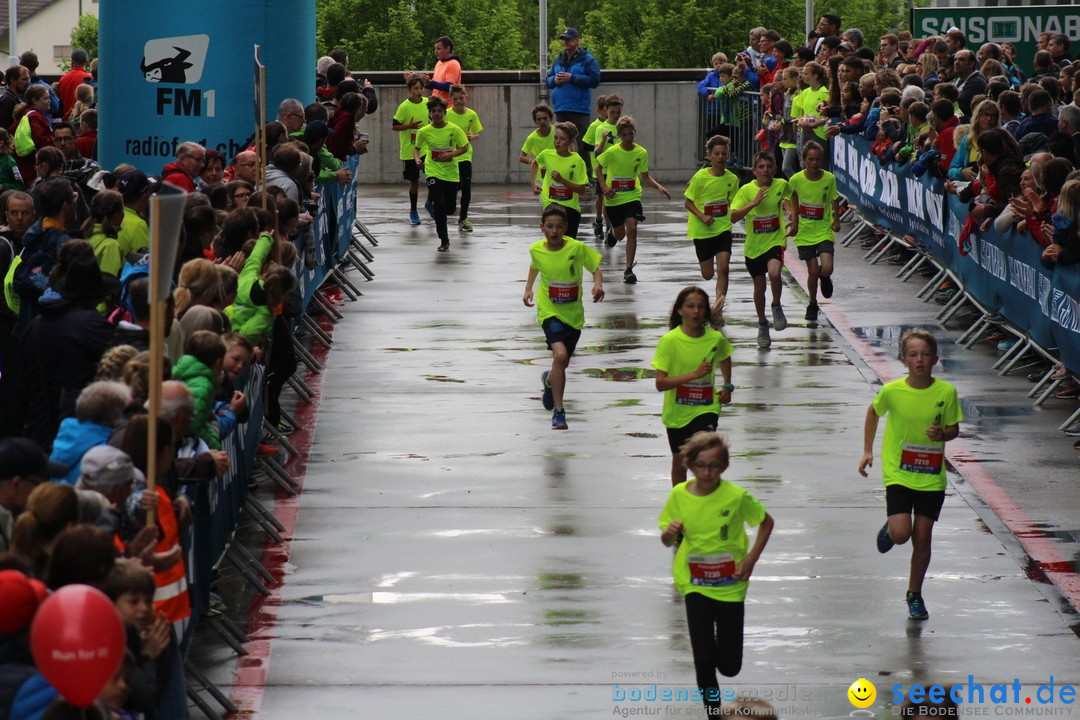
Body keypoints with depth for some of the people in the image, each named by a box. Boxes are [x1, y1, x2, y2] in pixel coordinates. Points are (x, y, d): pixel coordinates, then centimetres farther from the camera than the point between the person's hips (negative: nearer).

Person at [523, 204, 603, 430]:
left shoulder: (577, 248, -14)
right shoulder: (536, 249, -8)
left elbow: (596, 268, -3)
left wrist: (598, 284, -23)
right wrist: (528, 289, 7)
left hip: (573, 314, 2)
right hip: (549, 311, -2)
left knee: (562, 362, 15)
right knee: (560, 355, -23)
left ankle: (549, 380, 54)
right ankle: (558, 411, -16)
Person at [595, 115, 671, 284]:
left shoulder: (641, 153, -6)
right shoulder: (612, 152, -12)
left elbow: (644, 176, 5)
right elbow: (598, 168, 2)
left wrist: (658, 186, -10)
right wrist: (604, 187, -11)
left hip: (632, 196, 0)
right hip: (613, 198, 0)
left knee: (632, 229, -17)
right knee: (620, 235, 11)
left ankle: (629, 269, -12)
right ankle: (612, 233, 53)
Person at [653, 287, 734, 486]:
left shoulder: (716, 338, -6)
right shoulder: (670, 340, -16)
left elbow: (724, 358, 21)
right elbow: (660, 383, -21)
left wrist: (727, 386, 8)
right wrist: (695, 374, -29)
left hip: (706, 408, 0)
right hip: (677, 411, 0)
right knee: (679, 462, 16)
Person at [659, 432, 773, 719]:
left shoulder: (736, 496, -14)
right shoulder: (679, 495, -7)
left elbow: (766, 522, 3)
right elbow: (667, 541, 2)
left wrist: (751, 558, -7)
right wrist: (669, 533, -21)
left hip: (730, 585, -1)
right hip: (695, 584, 1)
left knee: (730, 666, 4)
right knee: (703, 660, -7)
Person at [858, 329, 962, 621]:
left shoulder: (946, 392, -8)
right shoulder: (892, 391, -10)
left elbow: (954, 429, 4)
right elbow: (873, 413, 10)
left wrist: (943, 434, -19)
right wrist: (868, 451, 6)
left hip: (931, 477, 1)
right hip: (898, 473, -1)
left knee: (922, 538, 5)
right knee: (901, 534, -14)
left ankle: (915, 595, 24)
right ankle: (889, 528, 24)